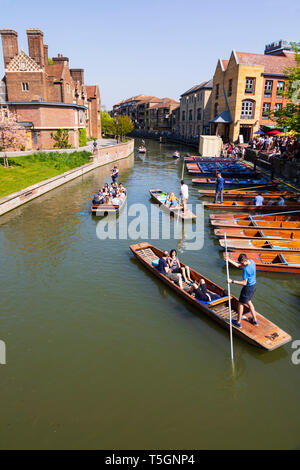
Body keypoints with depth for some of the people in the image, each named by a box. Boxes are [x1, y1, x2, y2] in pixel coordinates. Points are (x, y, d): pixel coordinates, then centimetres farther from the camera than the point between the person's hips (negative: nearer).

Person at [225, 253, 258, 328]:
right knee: (248, 302, 26)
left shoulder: (246, 269, -30)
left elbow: (244, 283, -27)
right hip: (253, 285, 9)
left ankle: (238, 322, 23)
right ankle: (254, 320, 34)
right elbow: (238, 265, 3)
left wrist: (232, 281, -27)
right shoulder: (252, 261, -3)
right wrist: (228, 260, -6)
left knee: (240, 303, 9)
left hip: (248, 288, -9)